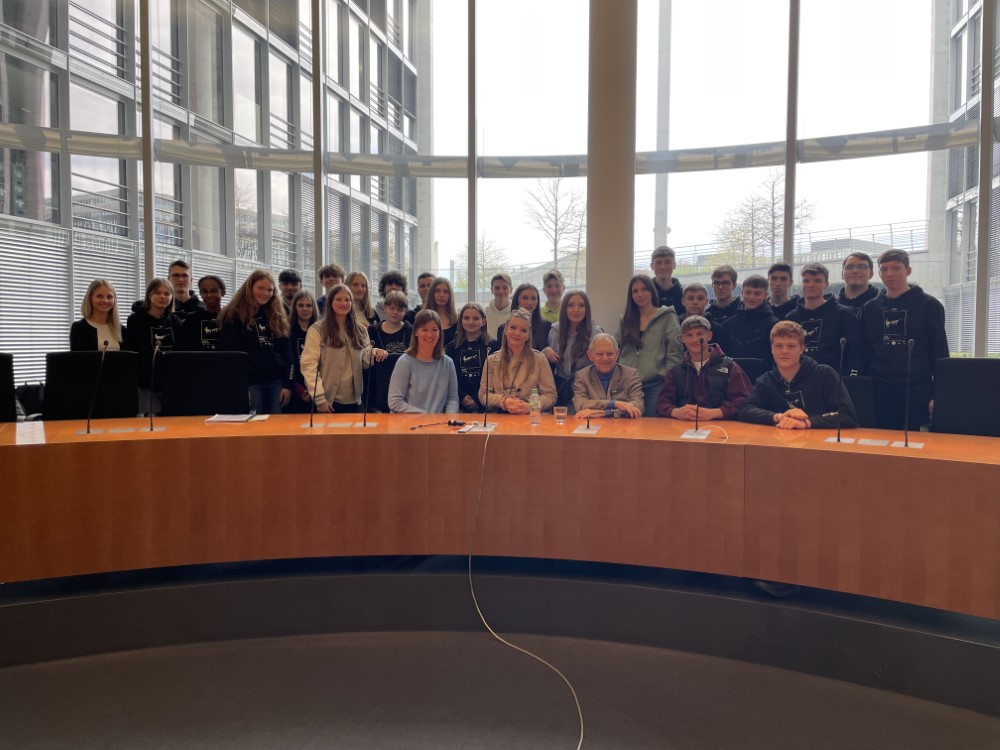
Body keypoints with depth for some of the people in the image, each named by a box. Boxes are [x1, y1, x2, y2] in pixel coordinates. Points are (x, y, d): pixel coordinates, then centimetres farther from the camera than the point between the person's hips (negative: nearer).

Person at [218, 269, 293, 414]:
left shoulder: (277, 316, 14)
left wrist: (287, 384, 5)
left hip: (276, 381, 4)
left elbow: (286, 352, 12)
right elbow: (229, 353, -4)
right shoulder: (234, 316, 1)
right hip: (249, 381, -4)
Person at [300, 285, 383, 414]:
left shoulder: (360, 330, 9)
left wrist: (373, 355, -12)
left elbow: (364, 362, 11)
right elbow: (308, 364, -11)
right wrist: (319, 398, -18)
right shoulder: (317, 329, -6)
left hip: (353, 400, 4)